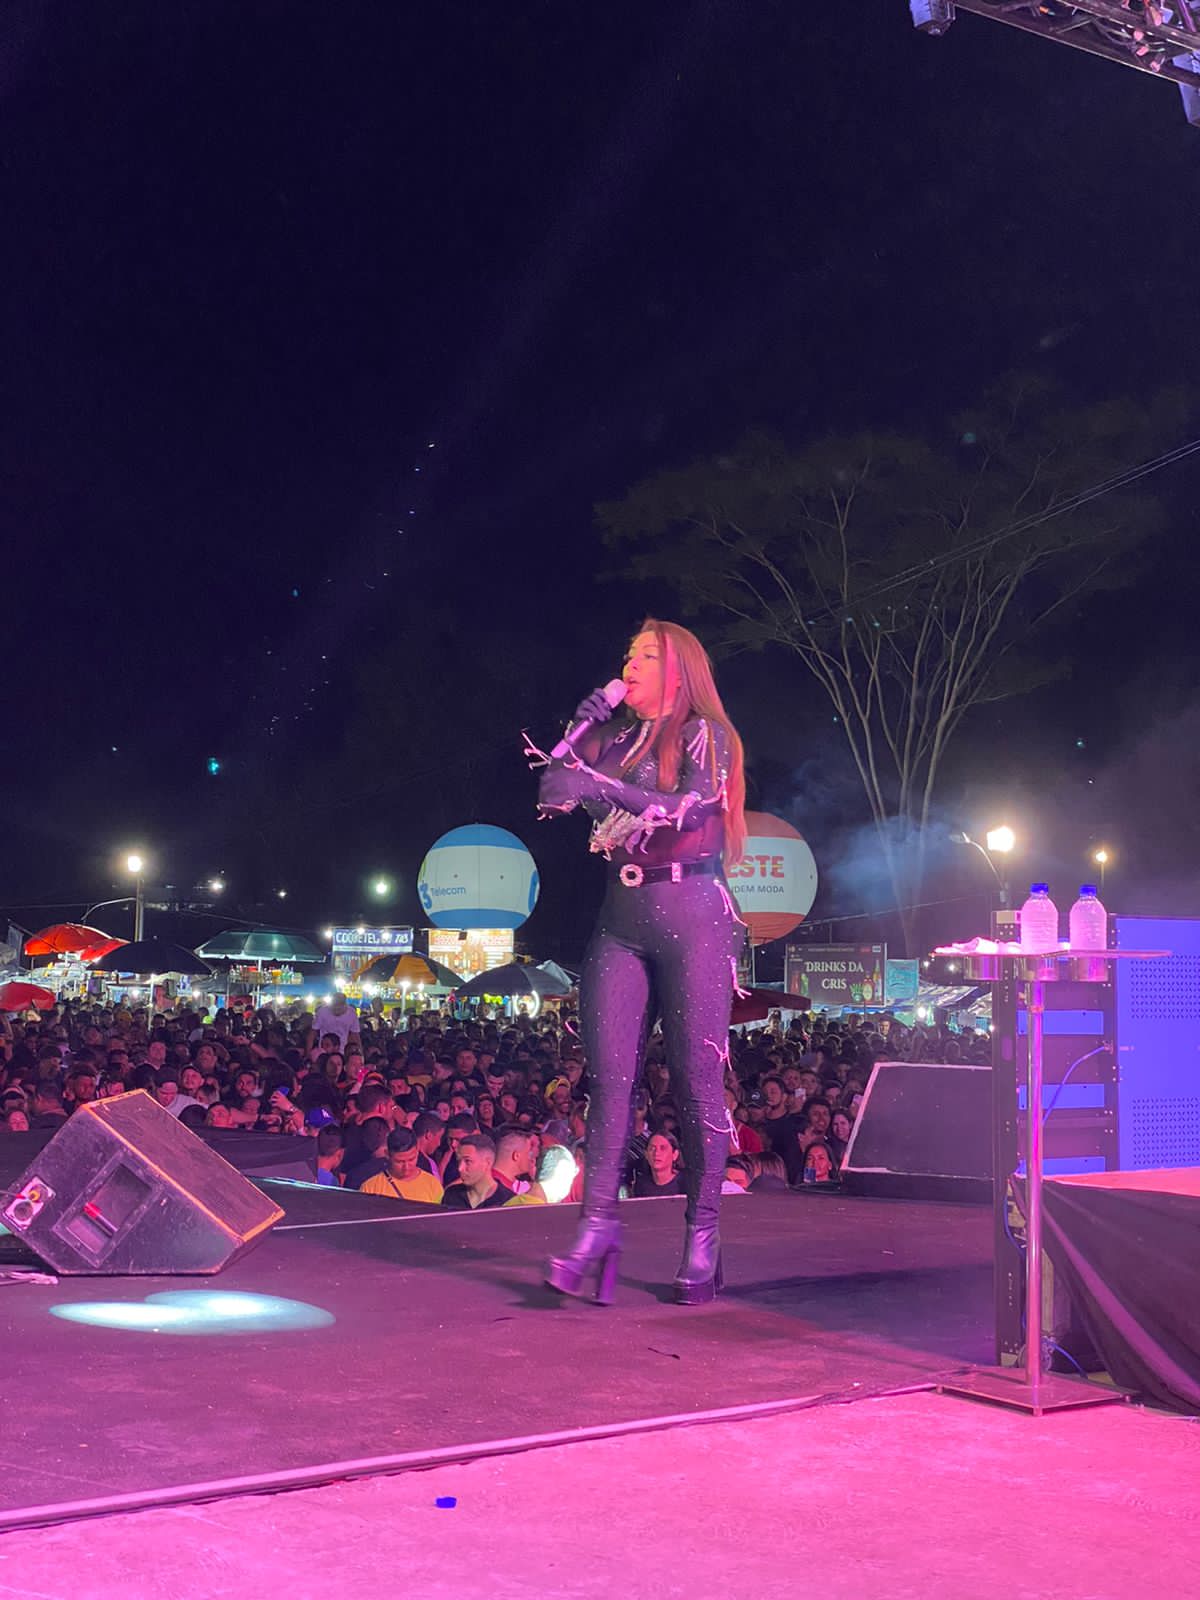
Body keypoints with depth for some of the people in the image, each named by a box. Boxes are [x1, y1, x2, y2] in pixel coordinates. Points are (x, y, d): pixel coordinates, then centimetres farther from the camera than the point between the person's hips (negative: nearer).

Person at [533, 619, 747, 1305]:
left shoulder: (705, 734, 3)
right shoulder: (616, 739, 19)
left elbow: (690, 805, -14)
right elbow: (553, 795, 14)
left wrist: (606, 785, -25)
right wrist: (585, 728, 6)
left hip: (692, 915, -5)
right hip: (622, 918, 5)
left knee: (696, 1082, -4)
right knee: (610, 1075, -5)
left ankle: (703, 1236, 1)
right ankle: (599, 1227, -7)